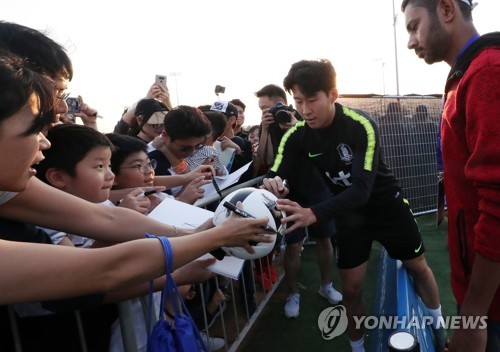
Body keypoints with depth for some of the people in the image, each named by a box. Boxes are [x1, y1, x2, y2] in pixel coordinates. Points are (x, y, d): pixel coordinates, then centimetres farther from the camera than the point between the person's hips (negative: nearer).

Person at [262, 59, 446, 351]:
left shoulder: (362, 127, -29)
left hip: (387, 205, -1)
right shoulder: (296, 136, -17)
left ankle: (439, 325, 46)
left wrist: (313, 214, -55)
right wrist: (273, 186, -48)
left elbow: (362, 188, -39)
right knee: (351, 289, 4)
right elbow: (277, 178, -21)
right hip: (349, 214, 2)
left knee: (418, 267, 16)